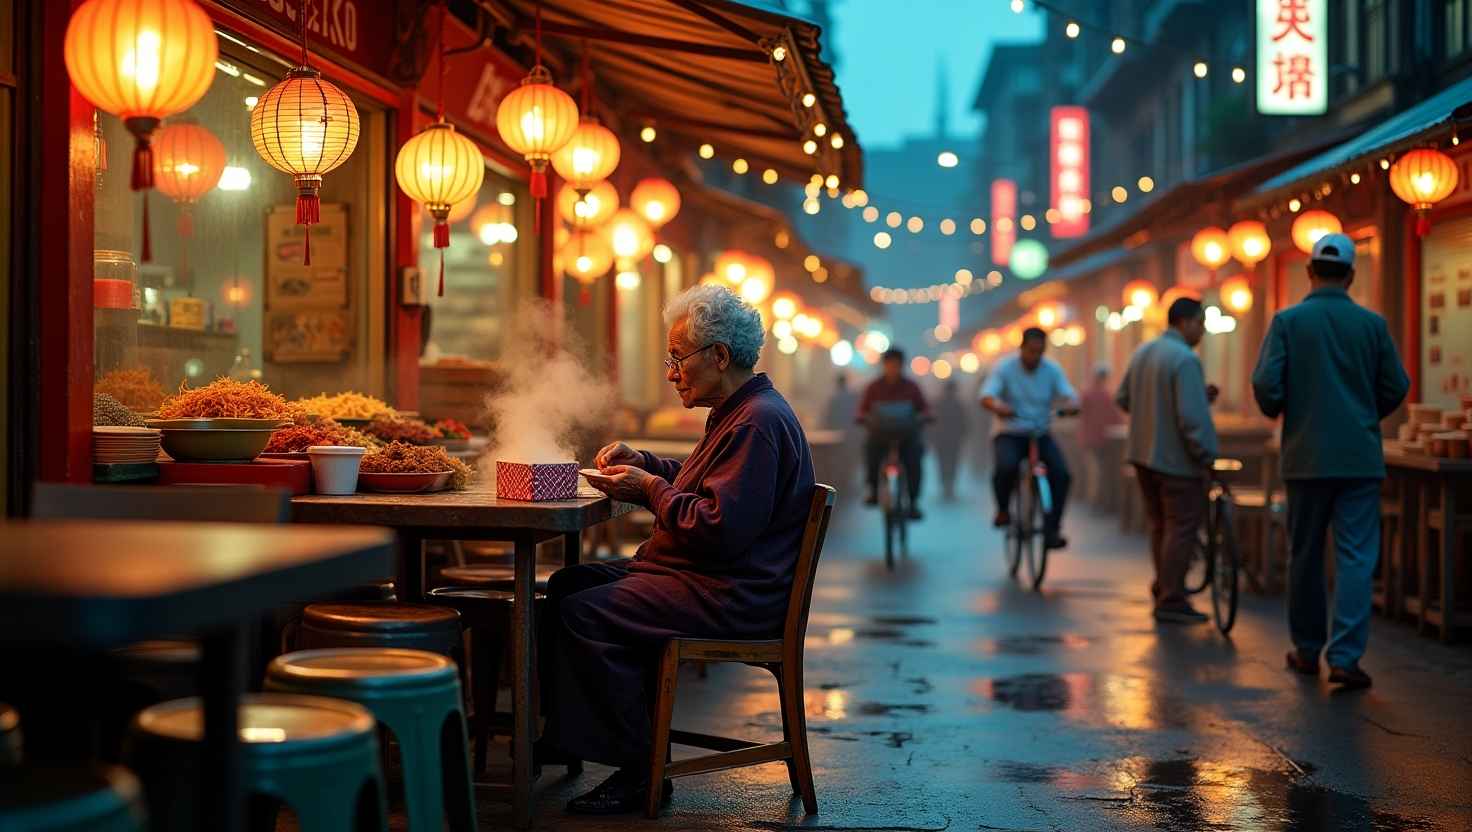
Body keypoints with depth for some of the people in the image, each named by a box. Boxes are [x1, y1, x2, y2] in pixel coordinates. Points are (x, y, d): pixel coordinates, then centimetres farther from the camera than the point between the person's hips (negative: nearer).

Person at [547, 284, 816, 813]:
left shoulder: (758, 422, -19)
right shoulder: (739, 411, 16)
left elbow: (721, 529, -27)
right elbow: (697, 483, 30)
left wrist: (650, 489, -14)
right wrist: (641, 463, 12)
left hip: (732, 599, -12)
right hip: (707, 579, 12)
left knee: (584, 613, -21)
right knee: (568, 584, 11)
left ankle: (638, 771, -13)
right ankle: (565, 737, 9)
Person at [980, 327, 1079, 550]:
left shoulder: (1052, 369, 0)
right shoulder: (1004, 367, -7)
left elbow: (1070, 396, -11)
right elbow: (986, 397, -19)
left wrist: (1070, 404, -36)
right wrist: (998, 406, -43)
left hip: (1041, 435, 2)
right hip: (1010, 434, -2)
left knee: (1061, 474, -21)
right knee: (1006, 466, -34)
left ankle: (1051, 529, -11)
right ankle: (1003, 510, -6)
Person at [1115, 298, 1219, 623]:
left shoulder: (1143, 351, 9)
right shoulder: (1185, 359, -18)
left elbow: (1123, 399, 15)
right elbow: (1192, 416, -23)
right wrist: (1207, 455, -13)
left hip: (1143, 454, 9)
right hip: (1176, 459, -9)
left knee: (1160, 525, 19)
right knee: (1182, 529, -1)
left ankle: (1163, 590, 28)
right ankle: (1171, 601, 2)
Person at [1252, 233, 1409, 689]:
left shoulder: (1287, 321, -4)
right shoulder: (1373, 324, 0)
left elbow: (1266, 385, -10)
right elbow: (1396, 388, 1)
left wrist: (1275, 411, 12)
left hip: (1306, 457, 0)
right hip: (1360, 458, 0)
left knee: (1305, 554, 12)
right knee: (1356, 557, 0)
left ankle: (1307, 649, 20)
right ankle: (1344, 656, -8)